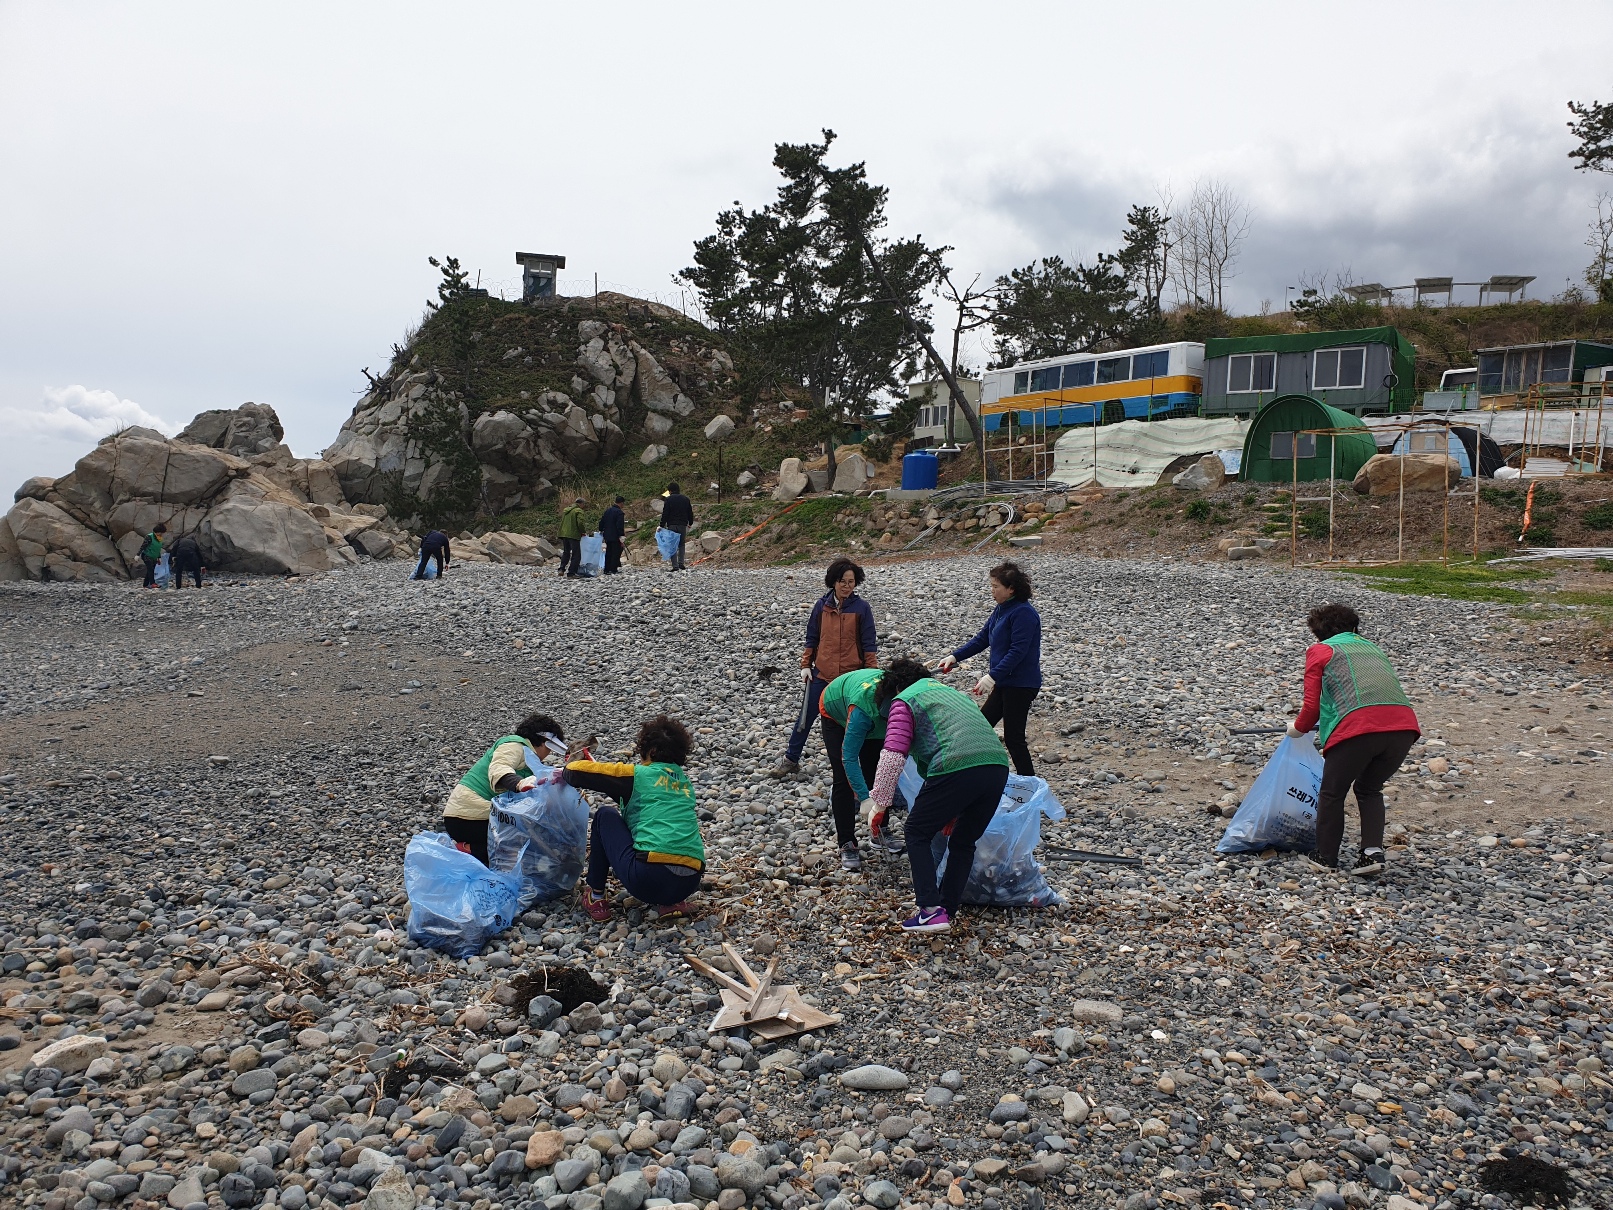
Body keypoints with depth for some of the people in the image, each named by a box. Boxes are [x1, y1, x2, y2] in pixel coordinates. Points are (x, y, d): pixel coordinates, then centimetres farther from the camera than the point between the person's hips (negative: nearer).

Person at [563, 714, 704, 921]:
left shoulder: (639, 774, 5)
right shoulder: (685, 782, 21)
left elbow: (576, 772, 6)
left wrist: (568, 771, 28)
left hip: (648, 880, -5)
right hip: (689, 884, 5)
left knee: (605, 816, 19)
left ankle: (595, 896, 21)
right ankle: (672, 902, 17)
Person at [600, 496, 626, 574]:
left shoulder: (607, 511, 10)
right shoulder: (619, 513, -15)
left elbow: (601, 522, 15)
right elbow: (620, 526, -20)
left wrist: (601, 531, 27)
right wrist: (621, 537, -18)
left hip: (607, 536, 8)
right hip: (615, 537, -8)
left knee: (608, 553, 13)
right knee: (616, 553, -1)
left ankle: (607, 570, 16)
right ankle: (614, 570, -2)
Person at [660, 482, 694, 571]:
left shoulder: (669, 499, -5)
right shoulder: (685, 499, 10)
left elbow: (665, 514, -8)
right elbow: (690, 513, 15)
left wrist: (662, 525, -4)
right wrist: (690, 523, 27)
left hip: (672, 525, -4)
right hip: (683, 525, 4)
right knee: (681, 544, 14)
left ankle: (675, 566, -7)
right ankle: (681, 563, 6)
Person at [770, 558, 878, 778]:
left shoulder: (862, 608, -5)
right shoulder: (822, 605, 2)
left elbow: (869, 644, -3)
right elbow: (812, 638, 10)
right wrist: (806, 665, 7)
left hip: (851, 675, -3)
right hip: (821, 673, 3)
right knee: (805, 717, 9)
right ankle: (790, 759, 21)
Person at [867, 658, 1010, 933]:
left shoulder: (903, 701, 15)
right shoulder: (950, 691, 37)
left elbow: (892, 757, 1)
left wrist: (879, 805, 8)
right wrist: (954, 809, 43)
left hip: (955, 769, -6)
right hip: (998, 767, 7)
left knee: (917, 833, 14)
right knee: (963, 842, 24)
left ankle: (932, 911, 7)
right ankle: (947, 911, 26)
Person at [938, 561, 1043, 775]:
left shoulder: (1024, 613, -19)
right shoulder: (1002, 610, 10)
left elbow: (1017, 651, -25)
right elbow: (982, 639, 16)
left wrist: (992, 676, -28)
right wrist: (955, 657, 8)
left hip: (1020, 684, -10)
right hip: (1004, 682, 10)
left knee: (1013, 737, -5)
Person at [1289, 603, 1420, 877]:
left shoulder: (1320, 650, 15)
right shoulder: (1372, 648, 33)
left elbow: (1312, 706, 8)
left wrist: (1298, 728, 29)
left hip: (1359, 726, -5)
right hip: (1404, 724, 6)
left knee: (1332, 793, 16)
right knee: (1370, 789, 27)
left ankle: (1325, 857, 26)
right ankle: (1373, 852, 15)